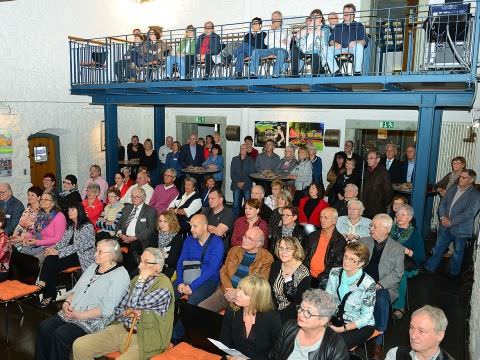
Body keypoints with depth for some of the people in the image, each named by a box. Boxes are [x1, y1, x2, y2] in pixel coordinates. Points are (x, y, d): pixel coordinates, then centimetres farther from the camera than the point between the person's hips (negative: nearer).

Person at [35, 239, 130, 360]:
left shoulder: (120, 275, -13)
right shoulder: (93, 266, 14)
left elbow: (106, 309, -17)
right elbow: (75, 289, 19)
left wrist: (79, 315, -19)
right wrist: (67, 302, -2)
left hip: (93, 320, -7)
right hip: (71, 312, 8)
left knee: (60, 334, -24)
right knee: (44, 327, -10)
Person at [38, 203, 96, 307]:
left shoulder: (87, 226, -10)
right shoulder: (70, 226, 17)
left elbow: (78, 246, -17)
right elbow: (63, 241, 13)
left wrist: (58, 252, -20)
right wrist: (53, 248, -8)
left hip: (82, 257, -7)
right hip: (71, 254, 7)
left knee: (53, 265, -25)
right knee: (49, 259, -22)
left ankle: (50, 295, -17)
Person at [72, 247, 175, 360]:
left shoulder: (164, 288, -15)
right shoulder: (136, 280, 8)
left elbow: (133, 304, -21)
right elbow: (118, 309, 13)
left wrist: (142, 279, -16)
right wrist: (126, 313, -8)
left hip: (144, 339, -7)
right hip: (122, 328, 7)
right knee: (79, 346, -6)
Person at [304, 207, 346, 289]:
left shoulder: (340, 241, -1)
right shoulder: (313, 236, 15)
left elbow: (338, 264, -6)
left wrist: (320, 276, -13)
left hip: (324, 278, -4)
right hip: (309, 276, 4)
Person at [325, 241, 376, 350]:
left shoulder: (368, 284, -19)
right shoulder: (335, 273, -5)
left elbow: (366, 317, -13)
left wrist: (342, 329, -20)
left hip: (360, 325, -4)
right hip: (336, 318, 4)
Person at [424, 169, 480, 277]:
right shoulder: (452, 188, 5)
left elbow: (469, 213, -19)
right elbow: (442, 203, 8)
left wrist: (451, 222, -19)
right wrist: (443, 217, -9)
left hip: (460, 229, -5)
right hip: (445, 227, 5)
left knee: (458, 252, 13)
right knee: (438, 248, 13)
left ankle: (454, 272, 31)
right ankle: (430, 267, 25)